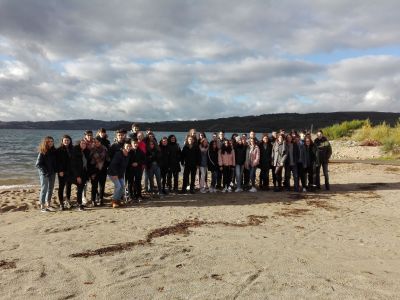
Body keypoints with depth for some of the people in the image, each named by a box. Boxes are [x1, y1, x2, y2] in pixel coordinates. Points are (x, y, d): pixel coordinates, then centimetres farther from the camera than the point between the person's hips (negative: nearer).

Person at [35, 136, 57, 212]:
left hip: (52, 173, 6)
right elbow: (38, 164, -12)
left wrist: (55, 169, 0)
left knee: (50, 189, 11)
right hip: (44, 174, -6)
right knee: (44, 189, -1)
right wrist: (45, 171, -16)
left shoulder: (54, 151, 6)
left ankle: (48, 205, 21)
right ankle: (42, 207, 5)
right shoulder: (42, 152, -11)